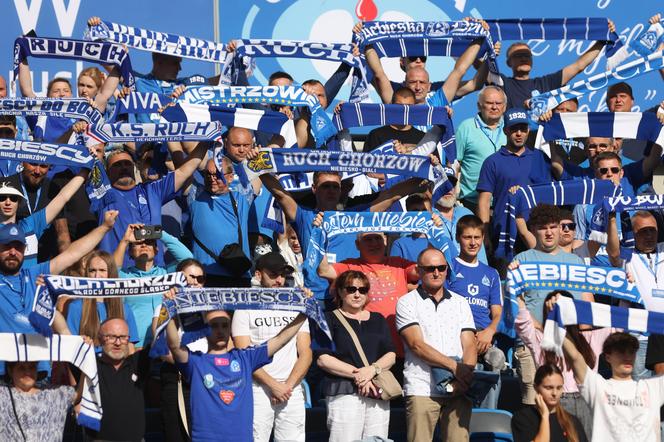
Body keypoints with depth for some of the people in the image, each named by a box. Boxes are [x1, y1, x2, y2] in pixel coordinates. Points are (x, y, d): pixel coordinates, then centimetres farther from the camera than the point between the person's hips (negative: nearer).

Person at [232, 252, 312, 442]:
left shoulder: (296, 309, 15)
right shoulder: (245, 309, 4)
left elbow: (306, 354, 9)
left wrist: (288, 385, -6)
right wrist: (274, 385, -11)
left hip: (292, 392, 3)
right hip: (258, 390, -3)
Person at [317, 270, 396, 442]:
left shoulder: (378, 320, 22)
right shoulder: (330, 319, 7)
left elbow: (391, 355, 12)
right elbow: (322, 359, -4)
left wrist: (373, 369, -9)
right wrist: (357, 374, -11)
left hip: (378, 393, 4)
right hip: (344, 393, -4)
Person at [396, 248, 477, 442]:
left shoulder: (460, 303, 17)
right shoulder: (407, 303, 5)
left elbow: (469, 345, 9)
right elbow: (417, 345, -6)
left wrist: (465, 373, -11)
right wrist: (454, 366, -13)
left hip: (458, 390, 3)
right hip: (422, 389, -3)